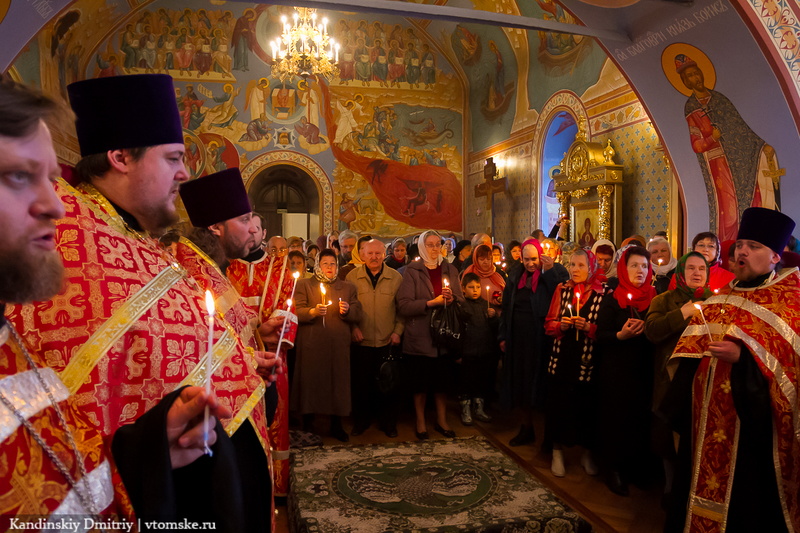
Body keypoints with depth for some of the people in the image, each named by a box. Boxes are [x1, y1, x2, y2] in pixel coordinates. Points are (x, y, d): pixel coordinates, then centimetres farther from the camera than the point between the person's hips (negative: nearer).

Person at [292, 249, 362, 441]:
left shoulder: (348, 287, 17)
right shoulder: (304, 285, 9)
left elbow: (357, 315, 13)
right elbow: (296, 312, -3)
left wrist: (347, 311, -8)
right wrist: (313, 311, -20)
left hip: (339, 344, 2)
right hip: (312, 344, -2)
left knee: (338, 381, 3)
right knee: (311, 381, 0)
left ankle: (336, 425, 18)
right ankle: (307, 425, 15)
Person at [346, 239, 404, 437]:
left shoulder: (396, 277, 2)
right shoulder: (352, 276, 1)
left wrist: (398, 331, -2)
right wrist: (353, 327, -5)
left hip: (387, 341, 0)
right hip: (361, 341, 0)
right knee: (361, 383, 8)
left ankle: (388, 423, 24)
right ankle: (361, 421, 26)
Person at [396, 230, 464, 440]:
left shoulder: (450, 270, 10)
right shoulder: (412, 271, -2)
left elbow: (461, 301, 10)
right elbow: (403, 305, -12)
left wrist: (452, 299, -11)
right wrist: (431, 302, -18)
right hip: (420, 337, -3)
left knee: (443, 380, 9)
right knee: (420, 382, 5)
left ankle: (441, 420, 26)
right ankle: (421, 421, 23)